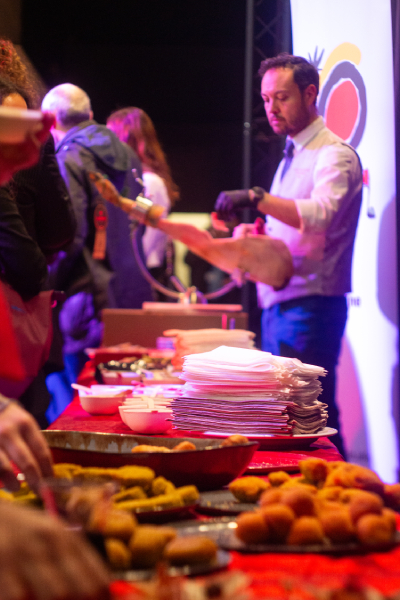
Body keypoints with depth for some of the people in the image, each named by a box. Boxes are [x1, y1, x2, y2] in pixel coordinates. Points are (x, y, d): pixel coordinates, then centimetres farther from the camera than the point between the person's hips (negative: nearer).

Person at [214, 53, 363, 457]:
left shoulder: (334, 155, -8)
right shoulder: (292, 156, 20)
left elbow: (320, 214, -28)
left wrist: (257, 198, -38)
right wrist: (254, 235, 5)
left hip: (310, 306, -9)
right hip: (276, 306, 9)